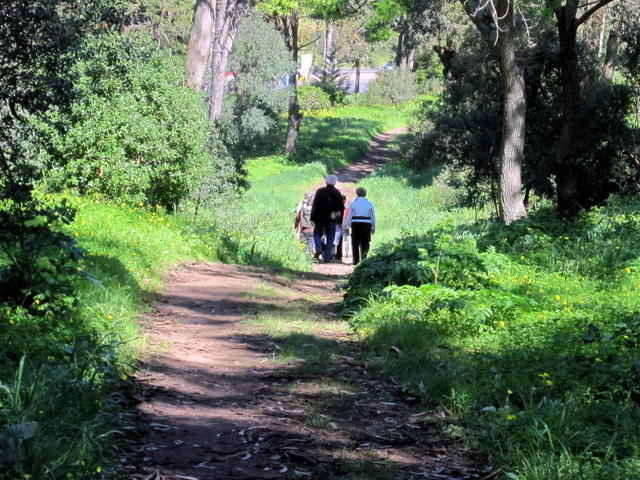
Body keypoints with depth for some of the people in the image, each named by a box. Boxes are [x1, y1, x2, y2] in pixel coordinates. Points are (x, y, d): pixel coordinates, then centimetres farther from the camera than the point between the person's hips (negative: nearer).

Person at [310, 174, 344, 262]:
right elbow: (341, 207, 3)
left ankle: (318, 249, -9)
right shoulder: (337, 193, 2)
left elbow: (315, 205, -7)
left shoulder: (320, 191, -4)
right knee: (330, 238, 6)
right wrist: (340, 220, 10)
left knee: (317, 233, 16)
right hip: (332, 219, 1)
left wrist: (313, 218, -3)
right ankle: (327, 256, 2)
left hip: (320, 218, -1)